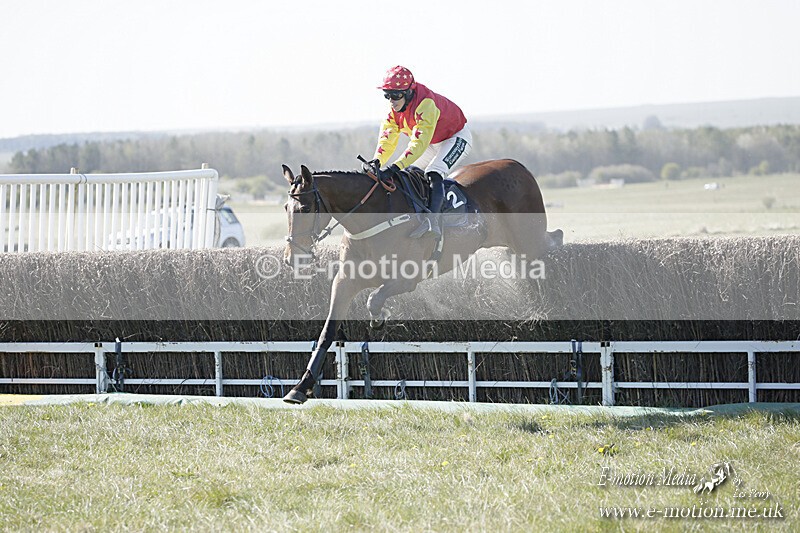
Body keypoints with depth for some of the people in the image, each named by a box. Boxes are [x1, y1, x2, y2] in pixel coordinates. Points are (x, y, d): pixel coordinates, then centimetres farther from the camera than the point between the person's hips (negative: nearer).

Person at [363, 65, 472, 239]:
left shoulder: (426, 103, -36)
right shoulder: (395, 107, -10)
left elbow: (419, 142, -44)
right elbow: (387, 137, -17)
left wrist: (396, 167, -53)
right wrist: (377, 161, -37)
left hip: (456, 138, -9)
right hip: (433, 145, 9)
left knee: (434, 174, -32)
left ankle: (432, 220, -47)